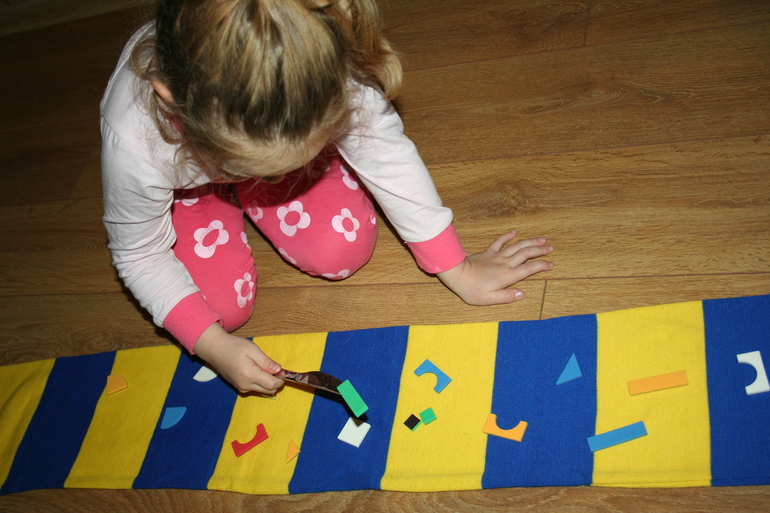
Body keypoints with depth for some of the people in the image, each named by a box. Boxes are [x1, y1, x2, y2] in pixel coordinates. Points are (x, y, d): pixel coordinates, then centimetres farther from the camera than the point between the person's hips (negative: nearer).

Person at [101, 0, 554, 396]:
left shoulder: (327, 74, -43)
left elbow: (387, 156, -26)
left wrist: (459, 271, -20)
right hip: (186, 179, -1)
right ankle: (223, 196, 15)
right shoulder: (133, 143, -42)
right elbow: (140, 257, -22)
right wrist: (212, 345, -30)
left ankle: (244, 193, 12)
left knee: (343, 250, -16)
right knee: (220, 307, -14)